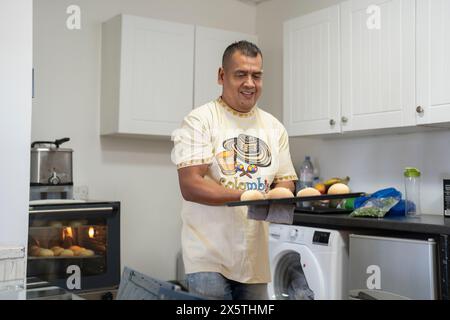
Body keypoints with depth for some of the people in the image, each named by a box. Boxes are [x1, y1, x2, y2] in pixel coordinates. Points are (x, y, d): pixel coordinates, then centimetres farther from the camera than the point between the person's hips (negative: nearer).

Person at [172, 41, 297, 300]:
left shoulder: (274, 127, 10)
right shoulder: (200, 121, -7)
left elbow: (286, 182, 11)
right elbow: (190, 185, -15)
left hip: (256, 258, 5)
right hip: (209, 257, -5)